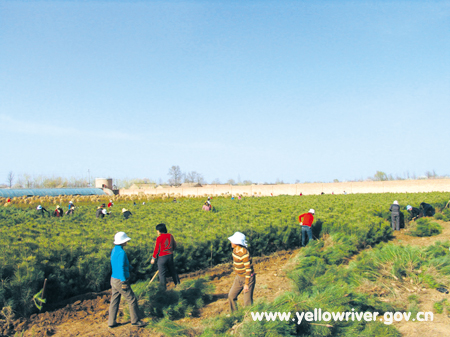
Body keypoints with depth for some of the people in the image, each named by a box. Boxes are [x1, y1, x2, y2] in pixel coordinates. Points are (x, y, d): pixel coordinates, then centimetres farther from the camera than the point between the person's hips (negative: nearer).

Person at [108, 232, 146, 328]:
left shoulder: (114, 250, 7)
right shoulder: (121, 252, -22)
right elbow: (121, 268, -25)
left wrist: (129, 267, 25)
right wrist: (124, 282, -21)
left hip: (114, 279, 9)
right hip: (120, 280, -9)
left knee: (114, 301, 15)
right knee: (132, 300, 3)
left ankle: (111, 322, 21)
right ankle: (135, 320, 12)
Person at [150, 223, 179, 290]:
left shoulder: (159, 238, -16)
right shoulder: (170, 236, 2)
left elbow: (156, 249, -13)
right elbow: (174, 246, 11)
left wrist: (153, 258, -3)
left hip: (162, 257, -6)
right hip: (170, 256, 6)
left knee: (162, 273, 7)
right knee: (172, 270, 20)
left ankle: (163, 288, 15)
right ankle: (178, 284, 30)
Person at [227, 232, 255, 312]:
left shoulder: (244, 253, -26)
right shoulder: (235, 250, -1)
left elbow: (248, 269, -22)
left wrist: (246, 284, -19)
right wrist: (236, 275, 20)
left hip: (248, 278, -8)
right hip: (239, 278, 8)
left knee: (247, 302, -2)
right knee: (231, 296, 12)